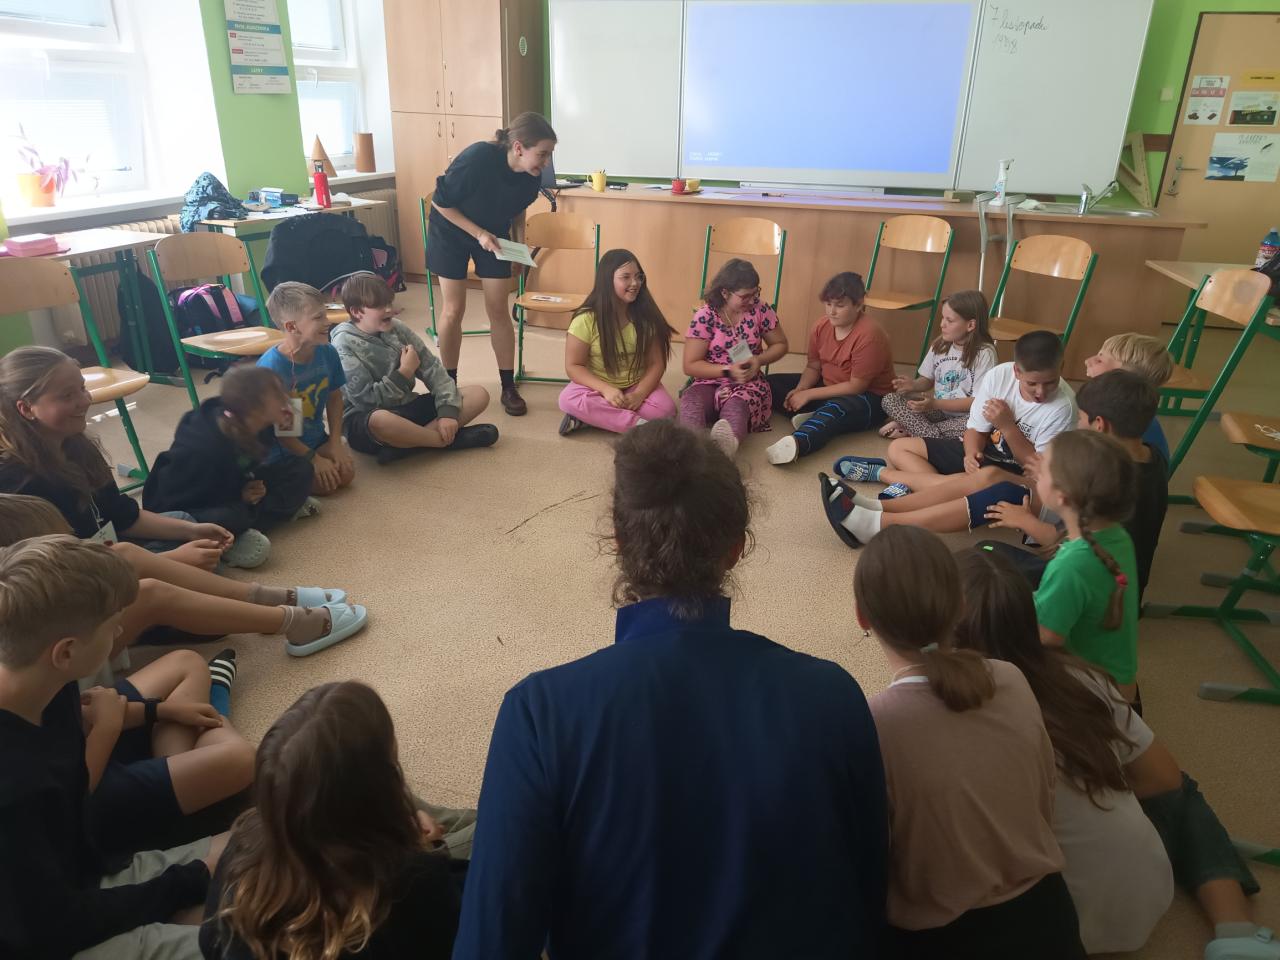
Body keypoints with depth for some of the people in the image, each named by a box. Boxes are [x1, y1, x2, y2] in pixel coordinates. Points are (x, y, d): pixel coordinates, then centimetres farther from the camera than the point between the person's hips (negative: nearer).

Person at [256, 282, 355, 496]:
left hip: (316, 438, 6)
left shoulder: (327, 352, -10)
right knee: (325, 484, -16)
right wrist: (313, 459, -16)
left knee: (345, 474, -8)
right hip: (282, 449, -6)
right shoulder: (270, 367, -27)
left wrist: (335, 442, -3)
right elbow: (276, 426, -19)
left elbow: (334, 398, 5)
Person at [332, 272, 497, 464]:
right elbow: (366, 399, -17)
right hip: (364, 420, -6)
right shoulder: (344, 344, -11)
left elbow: (433, 370, 0)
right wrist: (405, 372, -14)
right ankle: (449, 438, -20)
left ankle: (404, 443, -22)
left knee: (479, 395, -7)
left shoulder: (397, 329, 3)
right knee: (380, 420, -44)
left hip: (406, 407, 6)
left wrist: (447, 411, -15)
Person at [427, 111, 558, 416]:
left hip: (494, 235, 4)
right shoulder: (477, 159, -34)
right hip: (451, 232, -4)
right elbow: (440, 202, -21)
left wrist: (516, 241, -9)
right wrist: (478, 233, -26)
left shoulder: (532, 178, -18)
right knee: (454, 310, -2)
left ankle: (509, 387, 8)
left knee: (498, 309, -1)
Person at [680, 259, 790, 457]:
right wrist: (728, 371, -19)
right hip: (711, 382, 0)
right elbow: (690, 365, -7)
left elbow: (780, 344, 11)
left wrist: (759, 360, -11)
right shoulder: (705, 317, -9)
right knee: (691, 402, -36)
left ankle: (728, 441, -70)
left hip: (748, 383, 1)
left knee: (736, 406, -36)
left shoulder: (760, 310, -2)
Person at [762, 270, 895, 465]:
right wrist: (800, 390, -17)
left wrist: (809, 394, -23)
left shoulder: (869, 335, -24)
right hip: (827, 388, 8)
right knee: (771, 383, -3)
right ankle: (815, 418, -24)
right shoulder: (822, 326, -3)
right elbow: (813, 367, 4)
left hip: (869, 399, -8)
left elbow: (856, 386, -23)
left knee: (836, 409, -44)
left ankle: (796, 443, -71)